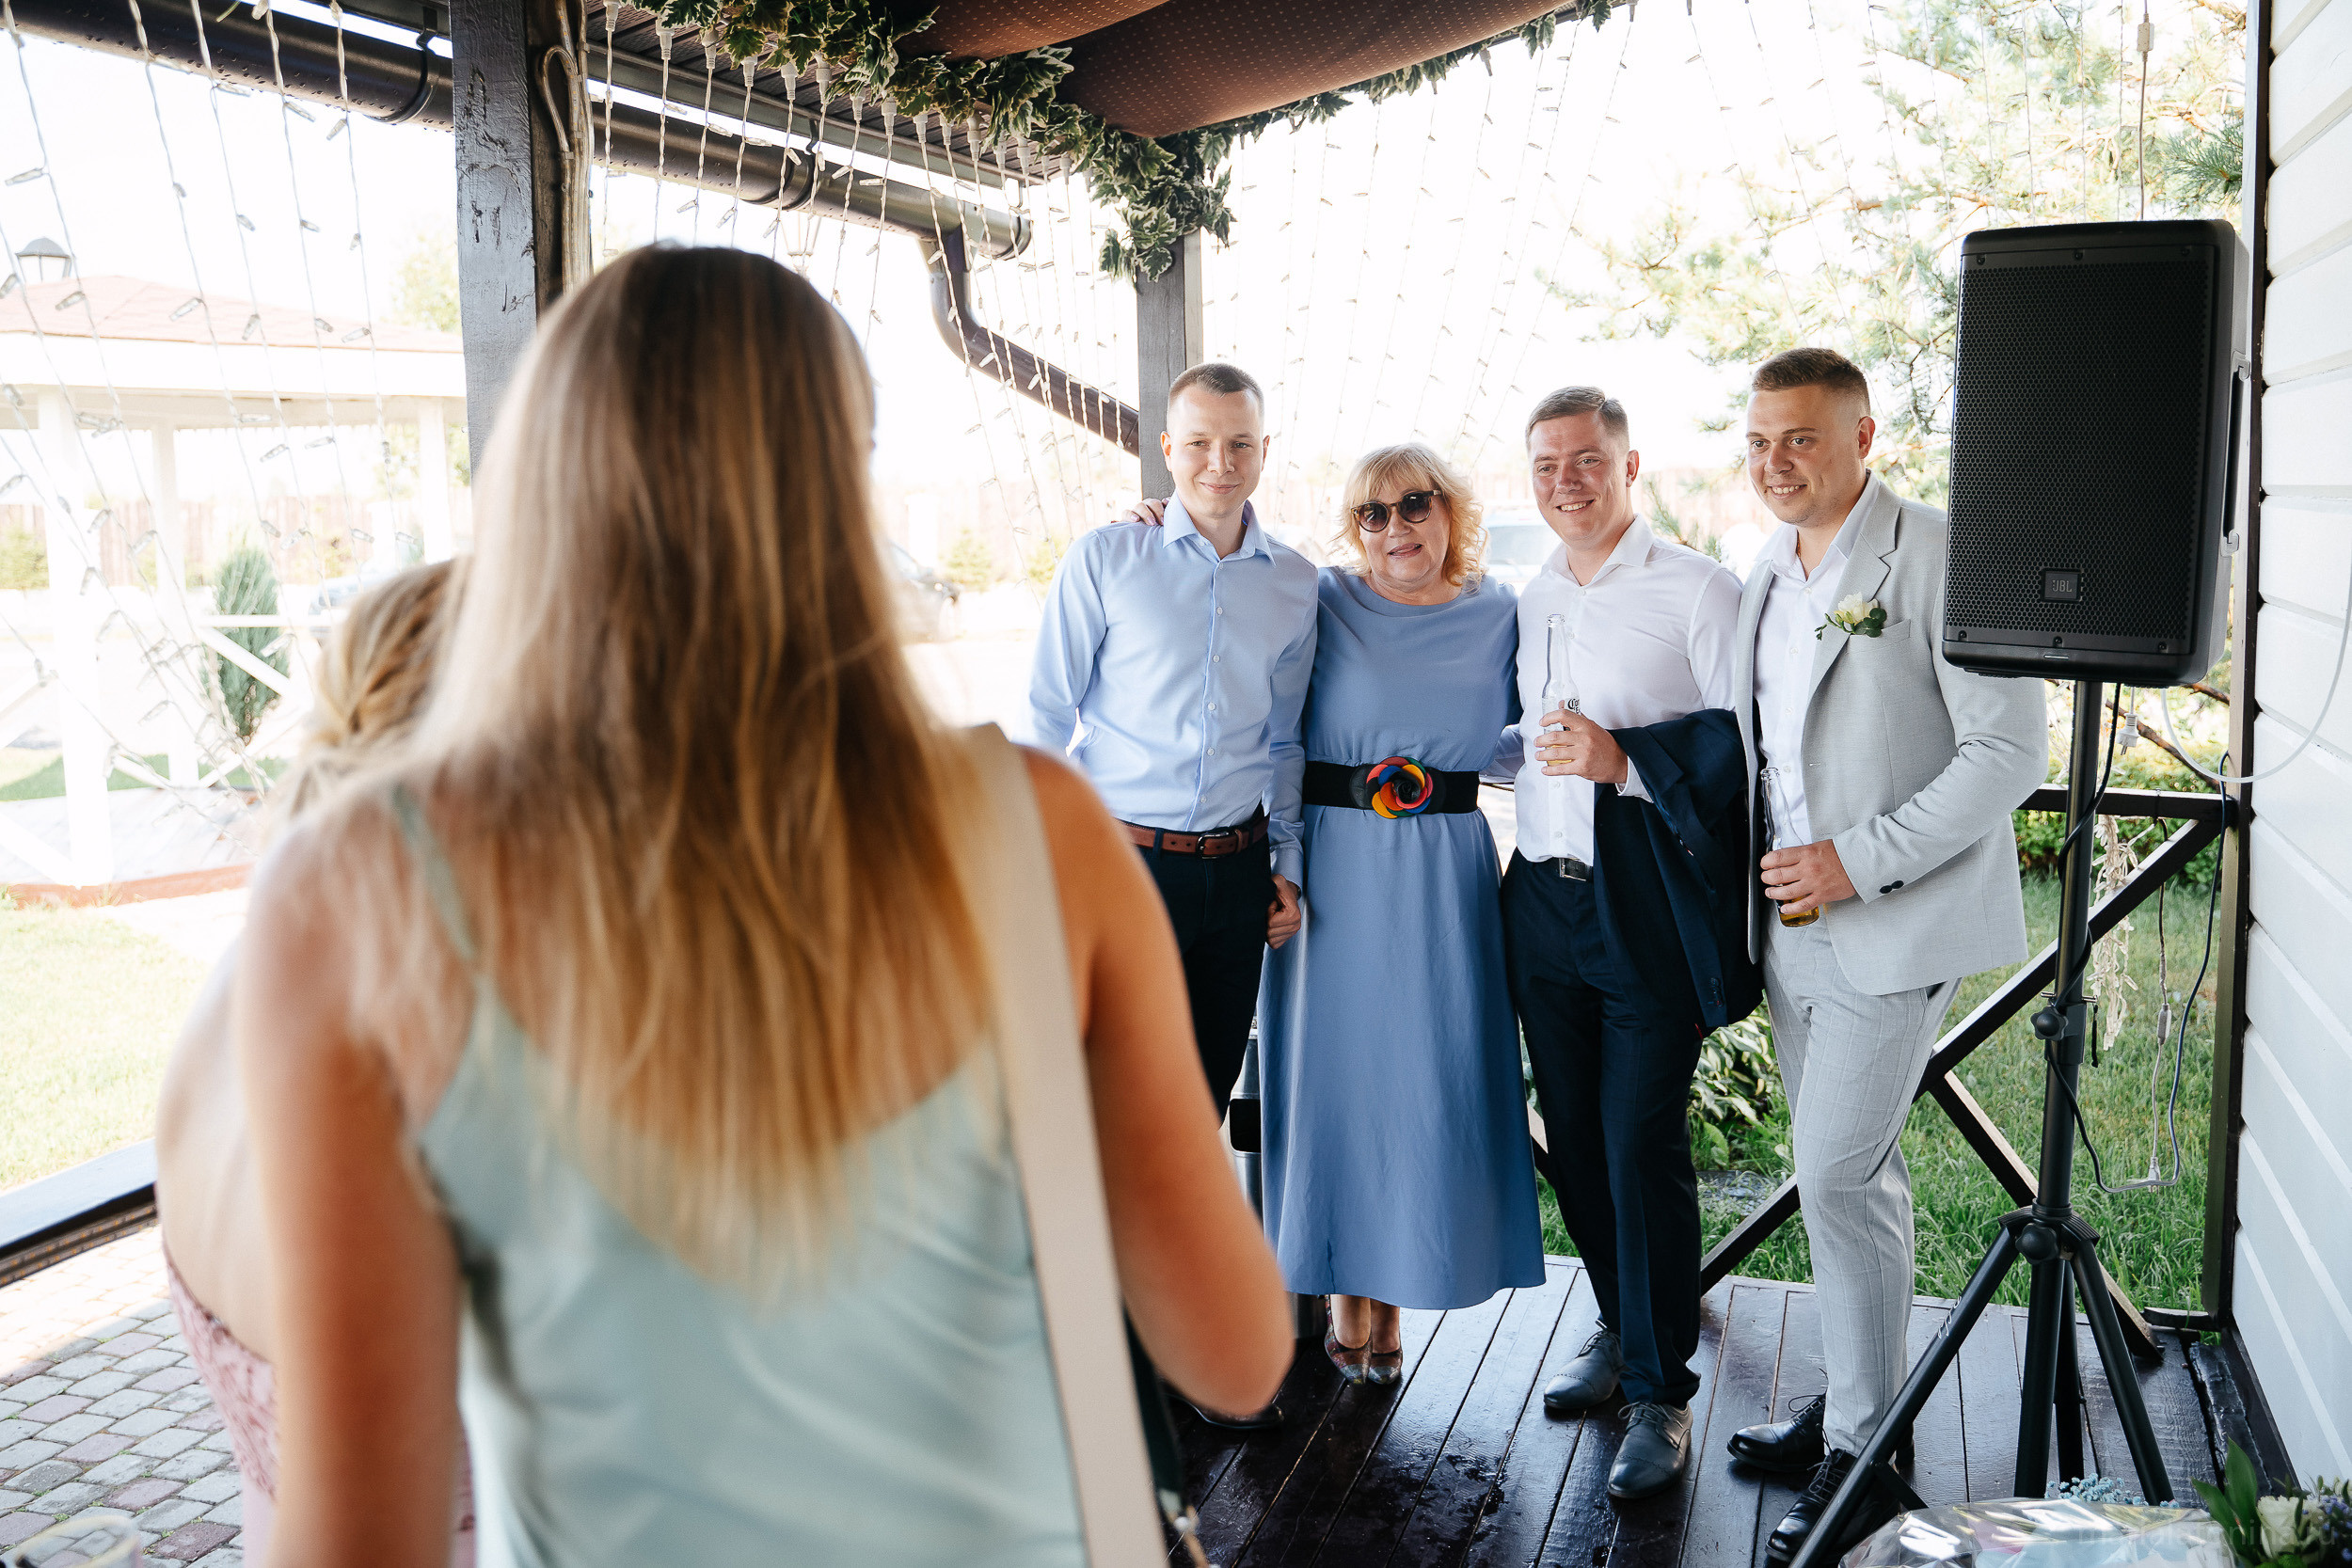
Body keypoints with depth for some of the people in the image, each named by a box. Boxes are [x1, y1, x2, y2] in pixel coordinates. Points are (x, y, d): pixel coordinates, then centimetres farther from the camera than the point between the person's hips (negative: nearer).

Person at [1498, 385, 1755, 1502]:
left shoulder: (1696, 590, -5)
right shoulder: (1528, 603, 15)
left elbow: (1750, 739, -13)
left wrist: (1623, 759, -20)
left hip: (1650, 906, -6)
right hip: (1544, 898, 6)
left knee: (1644, 1145, -3)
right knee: (1574, 1138, 13)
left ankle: (1660, 1390, 11)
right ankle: (1620, 1329, 32)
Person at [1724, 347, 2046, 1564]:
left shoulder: (1939, 559, -12)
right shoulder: (1766, 578, 12)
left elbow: (2009, 752, -16)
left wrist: (1859, 860, -19)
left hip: (1894, 927, -7)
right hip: (1794, 922, 7)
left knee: (1837, 1175, -8)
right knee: (1851, 1173, 16)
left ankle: (1865, 1458, 6)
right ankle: (1849, 1405, 28)